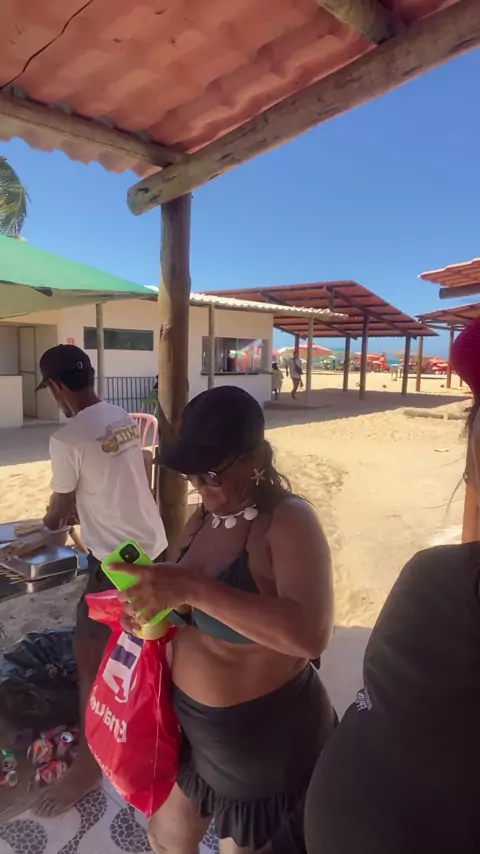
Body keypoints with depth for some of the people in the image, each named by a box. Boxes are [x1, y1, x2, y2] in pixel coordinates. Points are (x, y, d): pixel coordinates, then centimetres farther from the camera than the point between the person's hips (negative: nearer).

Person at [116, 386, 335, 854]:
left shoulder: (289, 521, -24)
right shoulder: (203, 519, -2)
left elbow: (310, 636, -38)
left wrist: (193, 589, -41)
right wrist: (146, 608, -11)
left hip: (266, 736, -6)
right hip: (192, 724, 7)